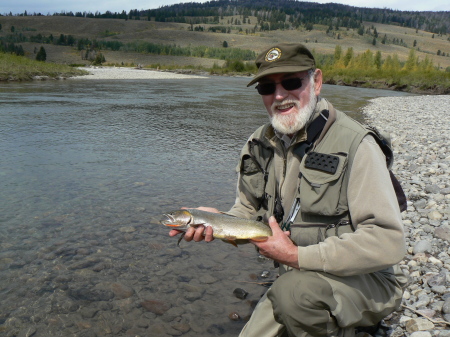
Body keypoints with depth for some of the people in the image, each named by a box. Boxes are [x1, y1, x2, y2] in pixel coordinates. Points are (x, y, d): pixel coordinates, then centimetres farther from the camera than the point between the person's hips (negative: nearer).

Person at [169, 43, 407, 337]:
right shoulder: (260, 144, 1)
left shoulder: (355, 144, -21)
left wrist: (297, 256, -25)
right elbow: (248, 212, 9)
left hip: (367, 280, -6)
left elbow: (388, 242, -26)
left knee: (294, 290, -32)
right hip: (297, 280, 6)